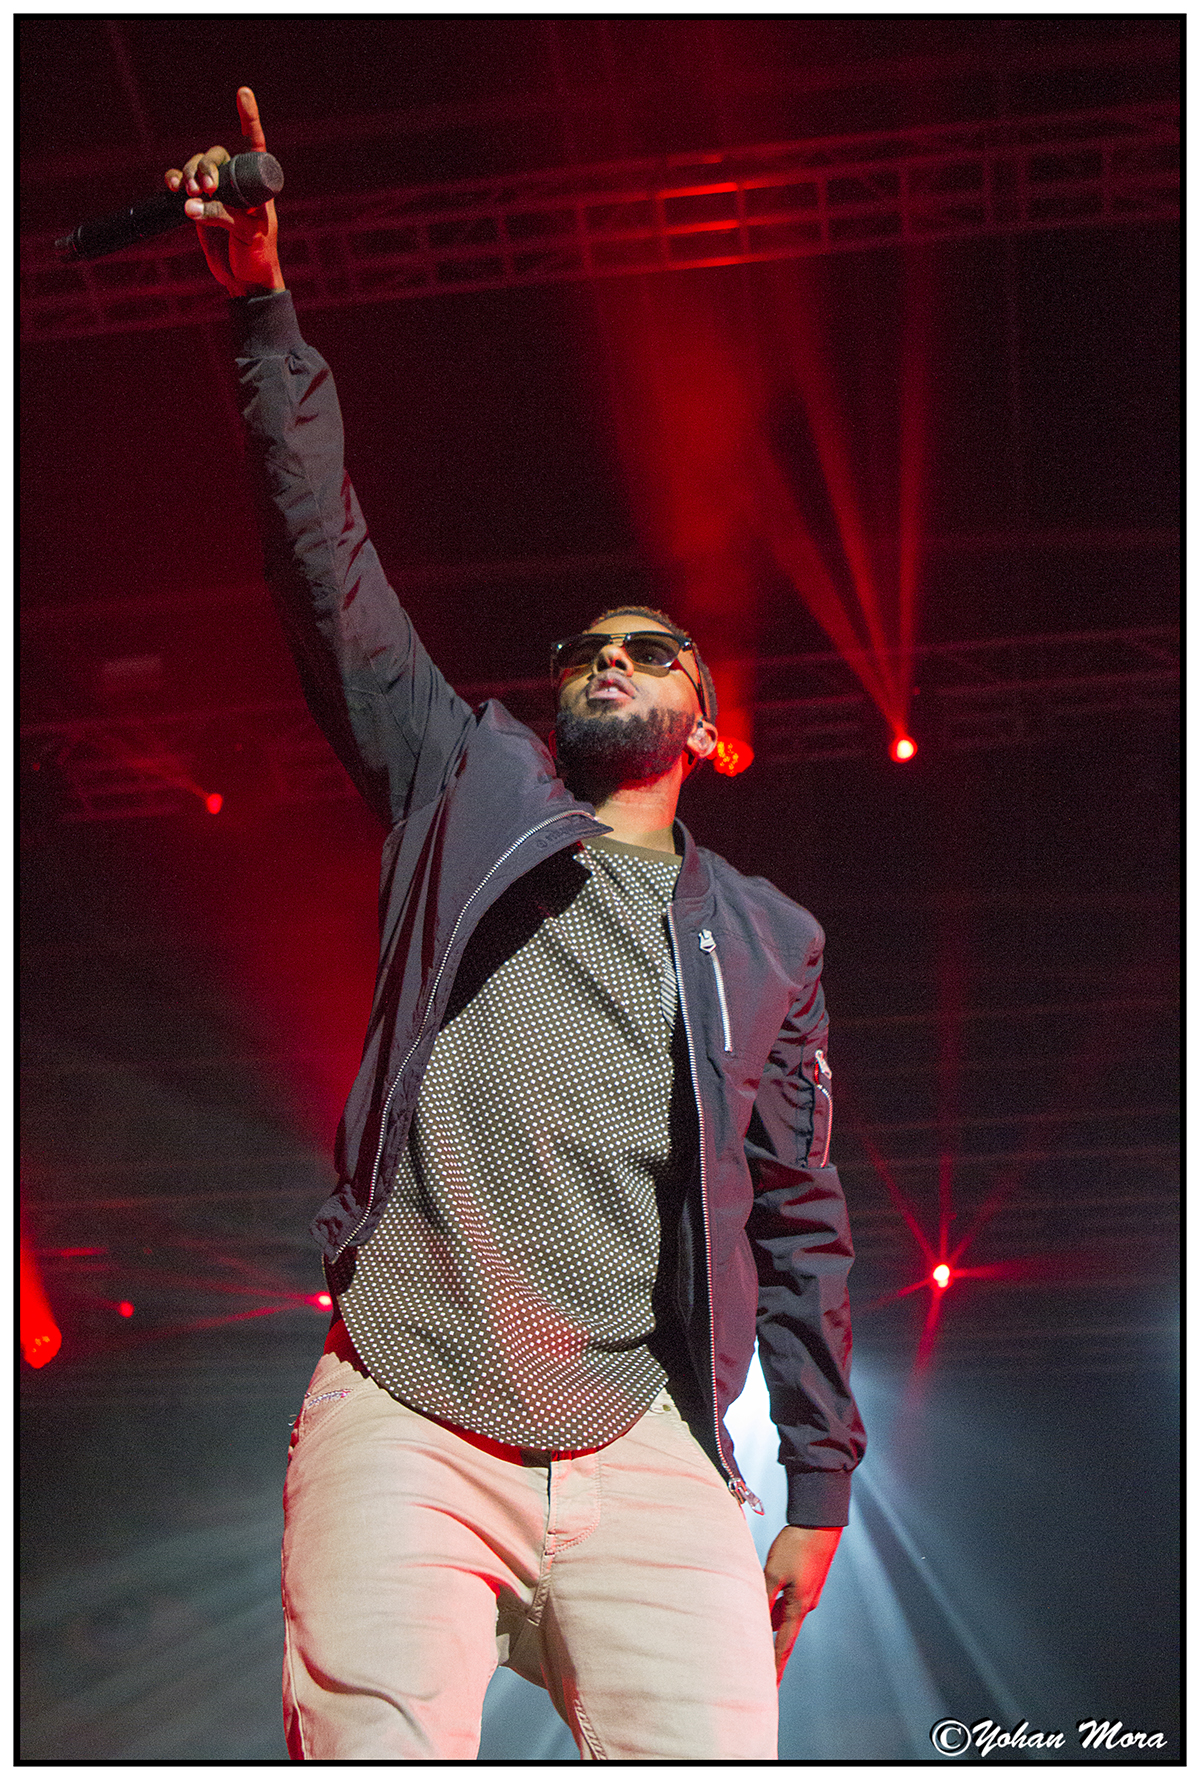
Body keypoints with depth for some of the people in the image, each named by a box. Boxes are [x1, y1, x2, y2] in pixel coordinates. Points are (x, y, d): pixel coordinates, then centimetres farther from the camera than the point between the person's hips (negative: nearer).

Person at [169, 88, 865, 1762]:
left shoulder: (765, 939, 19)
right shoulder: (470, 788, 17)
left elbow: (799, 1219, 17)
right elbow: (328, 569, 9)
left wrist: (820, 1486, 12)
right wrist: (266, 310, 2)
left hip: (646, 1453, 2)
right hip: (401, 1422, -1)